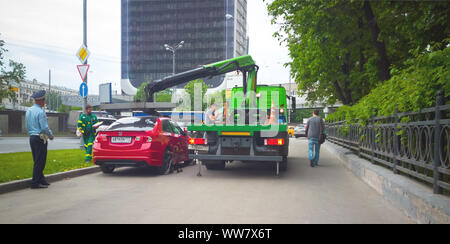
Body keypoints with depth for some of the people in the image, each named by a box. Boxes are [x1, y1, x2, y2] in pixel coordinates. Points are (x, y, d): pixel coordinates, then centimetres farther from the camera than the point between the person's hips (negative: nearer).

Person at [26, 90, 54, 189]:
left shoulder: (28, 111, 11)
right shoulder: (40, 112, -16)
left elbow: (27, 126, 16)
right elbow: (44, 127, -17)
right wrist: (51, 135, -2)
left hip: (32, 137, 9)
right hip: (40, 138, -9)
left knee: (37, 161, 14)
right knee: (40, 161, -3)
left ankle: (41, 180, 22)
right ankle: (35, 183, -1)